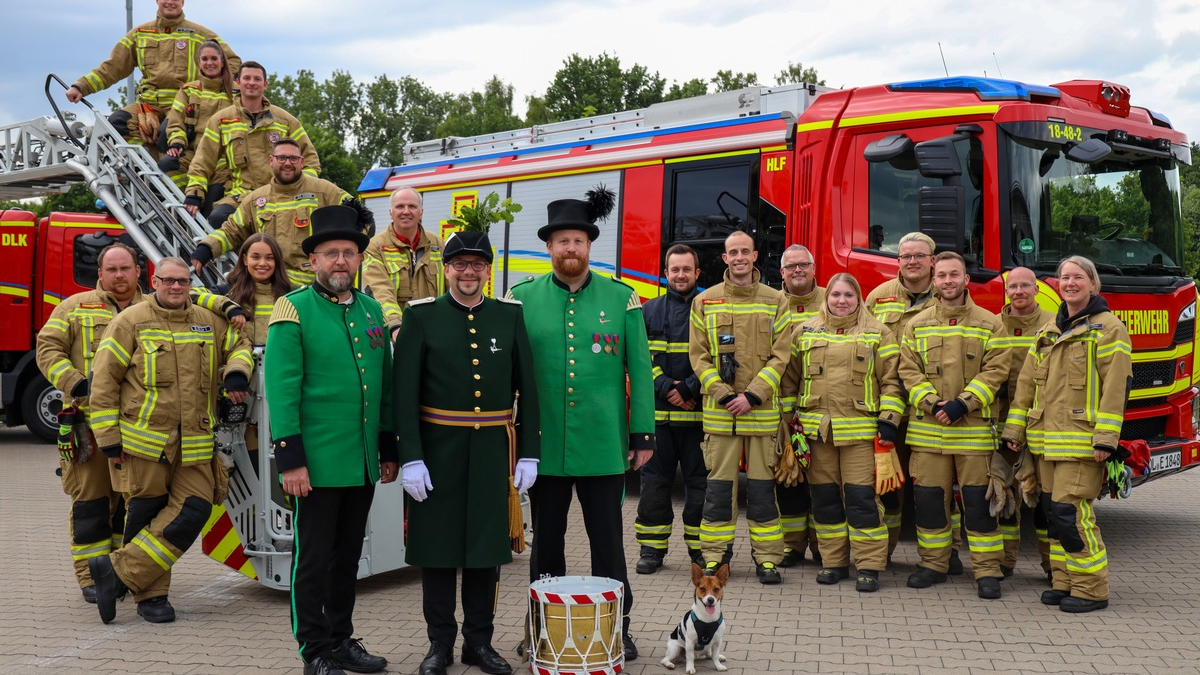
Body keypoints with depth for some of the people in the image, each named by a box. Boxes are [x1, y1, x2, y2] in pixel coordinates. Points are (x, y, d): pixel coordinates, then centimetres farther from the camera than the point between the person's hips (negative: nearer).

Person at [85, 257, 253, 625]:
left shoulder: (209, 322, 12)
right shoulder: (130, 322, 0)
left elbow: (240, 345, 29)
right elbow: (103, 381, -1)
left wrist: (237, 372, 4)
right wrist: (109, 439, -5)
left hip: (194, 443, 4)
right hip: (144, 439, -4)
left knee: (194, 509, -8)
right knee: (146, 514, 2)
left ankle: (119, 572, -2)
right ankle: (150, 594, 16)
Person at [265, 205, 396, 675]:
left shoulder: (370, 310, 11)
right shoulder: (294, 310, -6)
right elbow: (281, 389, -12)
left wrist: (389, 450, 14)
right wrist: (290, 459, -16)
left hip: (364, 463, 6)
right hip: (317, 464, -6)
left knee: (348, 556, 14)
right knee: (314, 558, 3)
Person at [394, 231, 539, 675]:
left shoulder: (510, 316, 5)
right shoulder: (421, 316, -2)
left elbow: (527, 389, 6)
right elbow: (405, 392, -5)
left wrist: (528, 454, 2)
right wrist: (410, 457, -12)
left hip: (493, 452, 2)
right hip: (439, 452, -2)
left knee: (487, 545, 9)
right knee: (437, 546, 6)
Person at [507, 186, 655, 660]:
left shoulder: (621, 299, 3)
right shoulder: (522, 298, 3)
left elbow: (639, 370, 2)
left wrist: (643, 435, -1)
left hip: (604, 444, 0)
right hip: (544, 444, 1)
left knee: (608, 539, 9)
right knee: (546, 541, 12)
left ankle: (616, 626, 22)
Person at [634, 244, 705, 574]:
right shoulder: (650, 311, 11)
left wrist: (688, 389, -12)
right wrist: (666, 388, -10)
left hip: (697, 412, -2)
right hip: (658, 412, 2)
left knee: (699, 480, 2)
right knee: (655, 479, 4)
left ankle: (700, 547, 13)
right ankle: (652, 548, 13)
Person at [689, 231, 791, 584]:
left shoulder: (776, 302, 5)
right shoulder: (705, 302, 6)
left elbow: (780, 356, 0)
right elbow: (698, 354, 3)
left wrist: (753, 395, -11)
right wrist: (722, 394, -9)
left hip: (762, 410, 0)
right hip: (719, 410, 0)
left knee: (762, 484, 4)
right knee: (719, 483, 3)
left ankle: (767, 557, 11)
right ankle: (715, 555, 12)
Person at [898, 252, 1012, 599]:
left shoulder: (989, 324, 5)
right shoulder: (917, 325, 10)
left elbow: (995, 370, -4)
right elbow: (909, 371, 3)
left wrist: (963, 404, -15)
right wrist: (932, 404, -12)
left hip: (975, 428, -2)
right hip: (927, 428, 2)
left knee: (978, 498, -1)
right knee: (929, 496, 6)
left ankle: (987, 569, 7)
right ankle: (933, 564, 19)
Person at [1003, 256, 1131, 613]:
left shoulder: (1108, 329, -3)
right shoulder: (1047, 332, 17)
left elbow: (1116, 387, -10)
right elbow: (1026, 384, 18)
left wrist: (1106, 438, -17)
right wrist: (1014, 430, 13)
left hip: (1081, 440, -7)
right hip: (1046, 441, 7)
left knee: (1071, 511, -11)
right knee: (1053, 511, 9)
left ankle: (1091, 588, 0)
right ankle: (1064, 581, 19)